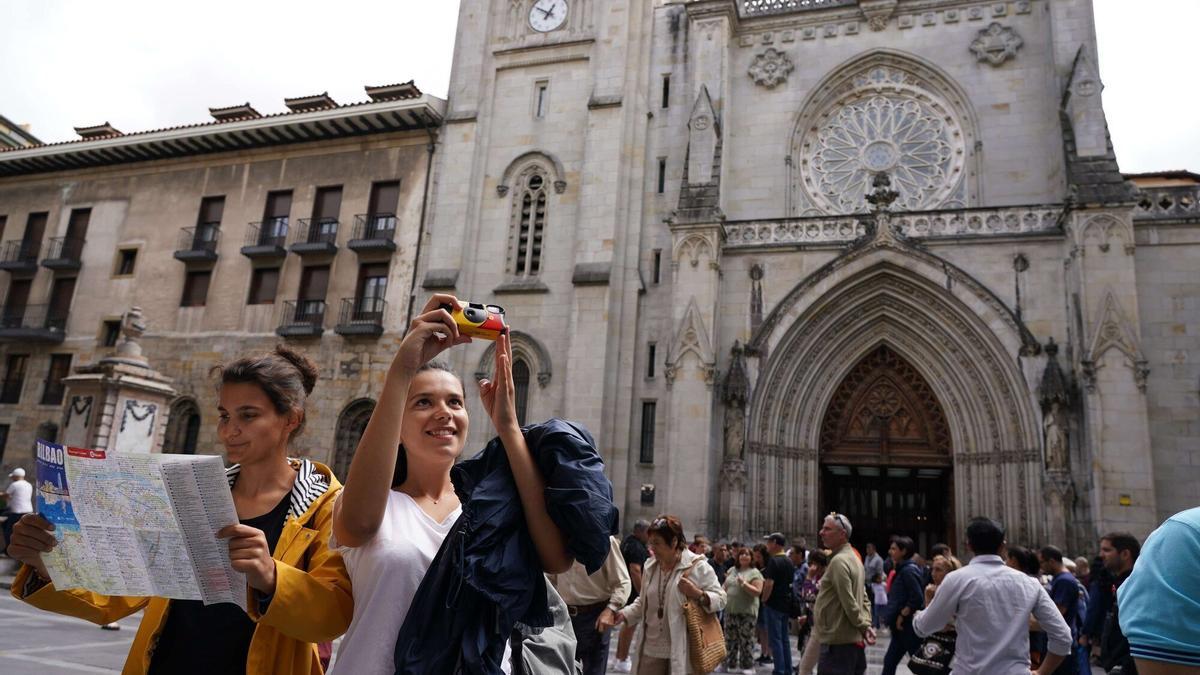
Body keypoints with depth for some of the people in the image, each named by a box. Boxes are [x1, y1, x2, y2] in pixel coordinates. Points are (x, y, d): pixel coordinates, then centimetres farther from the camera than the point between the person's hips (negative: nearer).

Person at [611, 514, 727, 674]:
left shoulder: (697, 566, -9)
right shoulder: (650, 567, 8)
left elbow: (720, 598, -6)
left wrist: (697, 594, -22)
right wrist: (624, 614, 3)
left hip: (680, 651, -5)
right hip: (650, 649, 5)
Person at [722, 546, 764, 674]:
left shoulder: (754, 572, -6)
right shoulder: (732, 571, 11)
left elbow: (758, 592, -15)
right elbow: (725, 587, 19)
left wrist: (744, 583, -24)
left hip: (747, 612, -5)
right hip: (730, 610, 6)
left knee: (746, 640, 0)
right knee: (730, 639, 10)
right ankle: (731, 664, 21)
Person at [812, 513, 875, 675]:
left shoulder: (838, 561, -17)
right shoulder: (853, 558, 16)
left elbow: (849, 603, -20)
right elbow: (864, 599, 17)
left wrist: (863, 627, -8)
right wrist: (867, 624, 6)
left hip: (837, 642, -10)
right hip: (853, 640, 10)